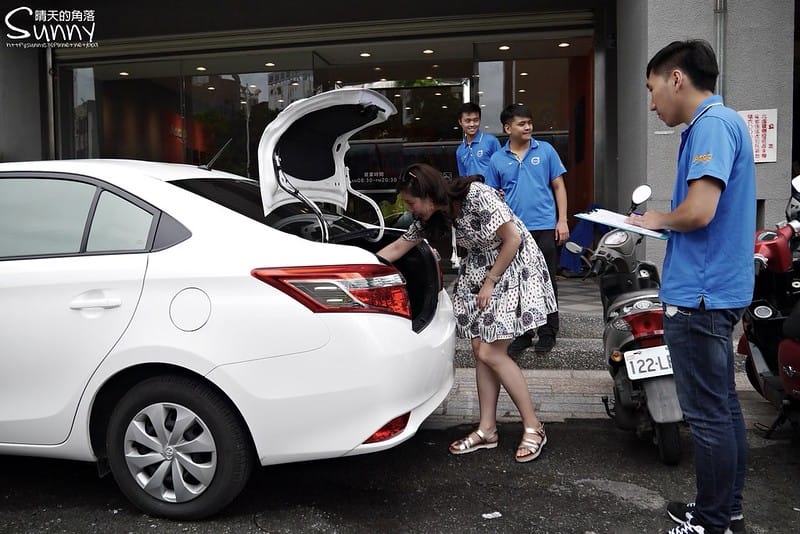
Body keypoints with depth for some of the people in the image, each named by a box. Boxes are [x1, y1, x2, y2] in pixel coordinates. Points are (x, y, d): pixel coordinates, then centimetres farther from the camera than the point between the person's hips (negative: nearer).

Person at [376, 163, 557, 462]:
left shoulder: (477, 196, -25)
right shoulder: (434, 215, -1)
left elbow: (513, 239, -19)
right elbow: (396, 249, 7)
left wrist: (489, 282, -15)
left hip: (515, 266, -8)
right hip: (479, 270, 8)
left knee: (490, 354, -11)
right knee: (480, 351, 3)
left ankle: (533, 427, 4)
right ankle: (487, 430, 14)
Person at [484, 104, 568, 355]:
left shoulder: (545, 150, 3)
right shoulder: (497, 159, 6)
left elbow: (558, 186, 5)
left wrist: (562, 220, -2)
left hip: (545, 227, -1)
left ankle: (547, 334, 19)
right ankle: (522, 334, 20)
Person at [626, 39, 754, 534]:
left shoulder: (712, 124, -15)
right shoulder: (719, 122, 16)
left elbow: (699, 212, -26)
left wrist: (658, 220, -7)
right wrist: (661, 223, 10)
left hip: (700, 294, -11)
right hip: (717, 290, 11)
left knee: (709, 414, 1)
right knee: (723, 405, 18)